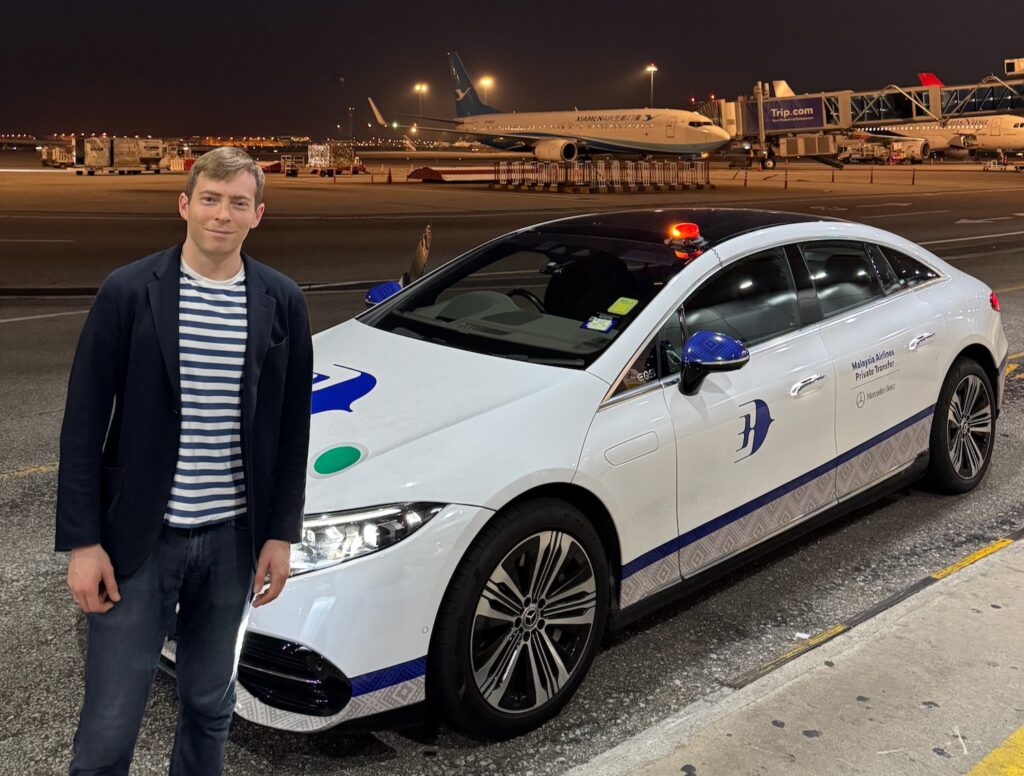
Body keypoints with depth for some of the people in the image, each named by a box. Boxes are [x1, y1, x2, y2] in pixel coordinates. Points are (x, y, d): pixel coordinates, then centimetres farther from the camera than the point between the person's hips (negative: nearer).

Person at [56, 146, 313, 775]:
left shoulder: (283, 303, 0)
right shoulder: (128, 293, -7)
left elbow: (293, 430, 5)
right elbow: (84, 424, -6)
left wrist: (282, 534, 3)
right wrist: (82, 541, -8)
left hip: (233, 538, 3)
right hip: (140, 538, -2)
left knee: (210, 705, 19)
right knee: (109, 723, 5)